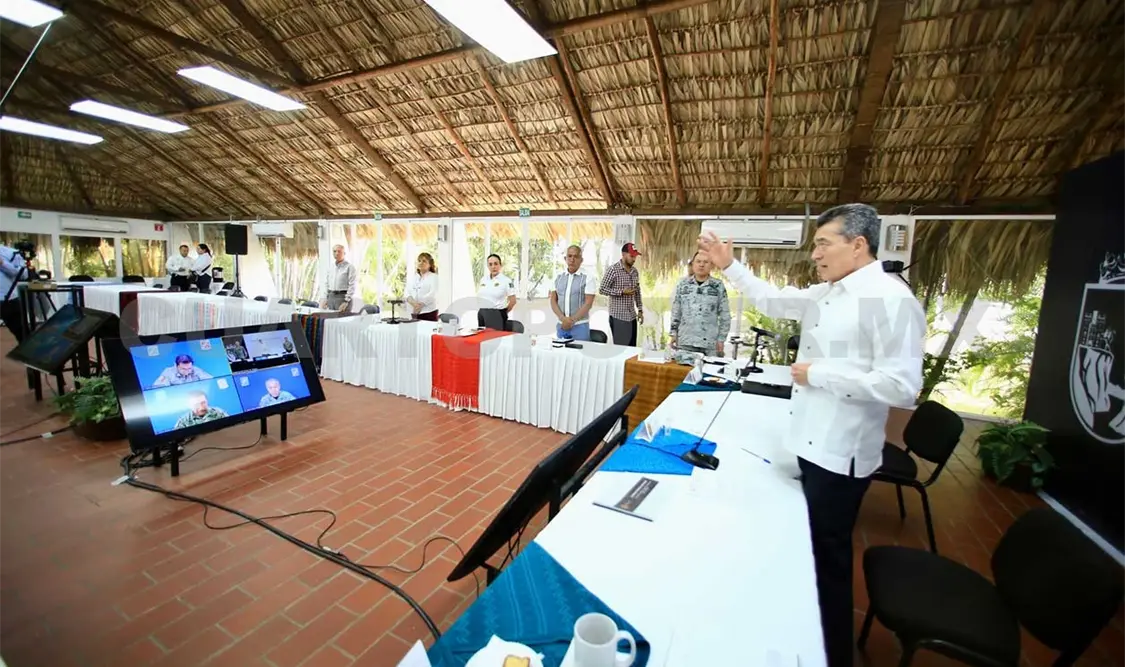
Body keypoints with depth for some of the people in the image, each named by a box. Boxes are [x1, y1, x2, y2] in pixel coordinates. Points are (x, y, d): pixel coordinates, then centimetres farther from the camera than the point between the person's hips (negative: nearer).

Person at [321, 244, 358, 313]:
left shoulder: (350, 267, -4)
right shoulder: (331, 268, 17)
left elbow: (352, 286, -10)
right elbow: (327, 284, 21)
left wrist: (346, 301, -16)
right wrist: (325, 299, 10)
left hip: (343, 297, -6)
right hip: (331, 297, 7)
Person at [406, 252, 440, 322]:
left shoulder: (434, 277, 3)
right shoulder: (413, 278, 17)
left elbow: (432, 295, -10)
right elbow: (407, 292, 6)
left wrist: (420, 305, -19)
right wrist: (413, 303, -14)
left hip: (429, 312, -4)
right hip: (414, 312, 4)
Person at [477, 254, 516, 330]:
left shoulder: (506, 280, -7)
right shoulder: (483, 279, 11)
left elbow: (513, 301, -6)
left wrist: (503, 313, 2)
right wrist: (482, 311, 10)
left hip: (497, 315, -5)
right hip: (482, 314, 6)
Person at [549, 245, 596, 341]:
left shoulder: (587, 278, -4)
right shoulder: (558, 277, 8)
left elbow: (588, 303, -9)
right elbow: (553, 300, 5)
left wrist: (572, 320, -14)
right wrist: (563, 318, -10)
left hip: (579, 325, -3)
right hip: (561, 325, 4)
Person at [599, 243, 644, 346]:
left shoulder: (635, 271, 11)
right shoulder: (613, 270, -10)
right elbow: (602, 290, -13)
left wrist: (640, 310, 12)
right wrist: (622, 291, -18)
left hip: (632, 316, 6)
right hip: (618, 316, -6)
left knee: (632, 347, 8)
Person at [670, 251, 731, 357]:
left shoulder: (718, 286, 0)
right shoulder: (682, 284, 5)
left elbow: (724, 315, 3)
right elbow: (675, 312, 11)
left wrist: (721, 339, 1)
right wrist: (674, 333, 8)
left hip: (710, 343, -1)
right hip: (685, 341, 2)